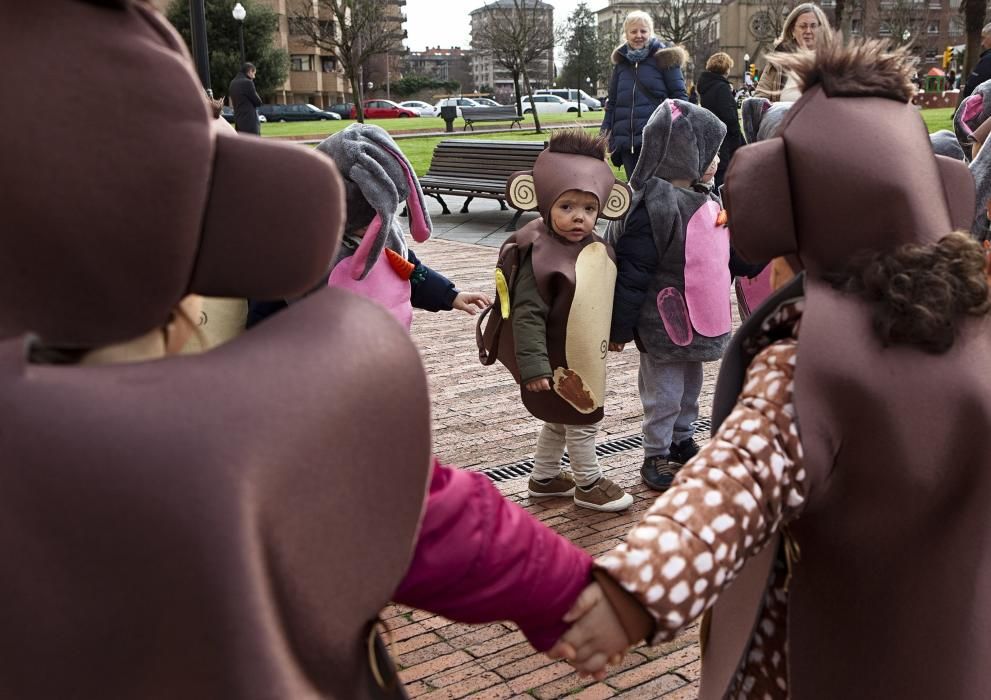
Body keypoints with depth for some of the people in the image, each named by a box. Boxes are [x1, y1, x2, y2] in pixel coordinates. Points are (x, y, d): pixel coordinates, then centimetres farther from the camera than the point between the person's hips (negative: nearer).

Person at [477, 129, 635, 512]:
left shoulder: (597, 248, 1)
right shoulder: (538, 254, -24)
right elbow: (528, 315, -26)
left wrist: (616, 333, 24)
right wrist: (534, 366, -29)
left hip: (584, 357, 8)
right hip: (556, 362, -8)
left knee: (560, 420, 22)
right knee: (582, 420, 5)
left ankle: (544, 478, 39)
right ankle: (589, 485, 24)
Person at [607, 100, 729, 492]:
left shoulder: (706, 199, 6)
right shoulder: (655, 205, -24)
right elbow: (632, 273, -22)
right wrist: (620, 328, -19)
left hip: (699, 321, 9)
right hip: (665, 324, -9)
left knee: (690, 387, 22)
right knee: (663, 394, 5)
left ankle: (681, 441, 40)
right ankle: (655, 457, 20)